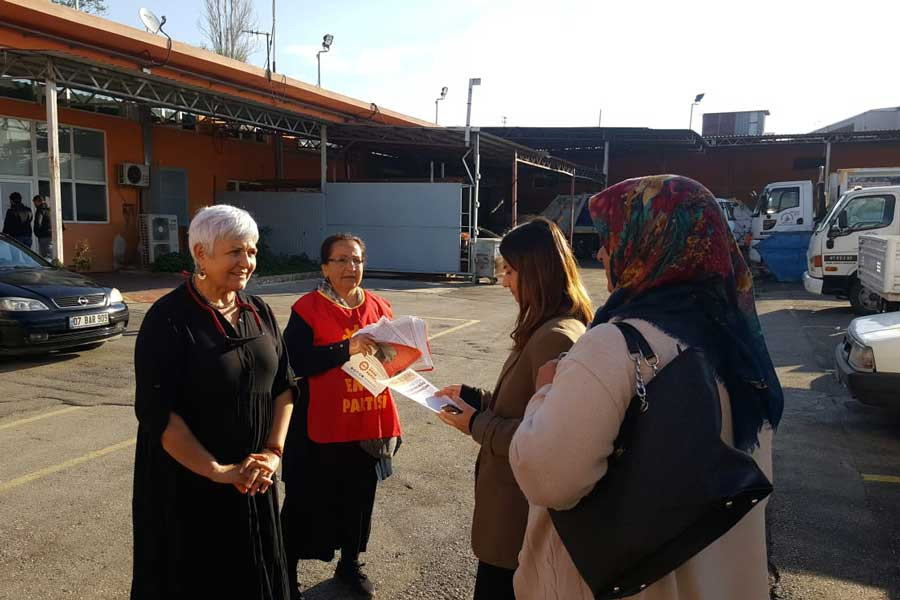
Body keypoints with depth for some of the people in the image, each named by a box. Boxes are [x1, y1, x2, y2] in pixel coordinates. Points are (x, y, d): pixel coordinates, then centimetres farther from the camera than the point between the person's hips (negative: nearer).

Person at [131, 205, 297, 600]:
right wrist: (217, 472, -20)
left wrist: (273, 451, -6)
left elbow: (285, 384, 5)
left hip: (252, 481, 5)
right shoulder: (169, 318, -16)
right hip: (187, 484, -5)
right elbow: (157, 412, -20)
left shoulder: (260, 312, 2)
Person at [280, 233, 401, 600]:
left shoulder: (379, 306, 6)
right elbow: (296, 362, -18)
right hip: (322, 426, -4)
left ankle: (350, 564, 39)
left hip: (369, 424, 5)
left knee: (359, 498, 17)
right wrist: (346, 348, -25)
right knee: (306, 501, 7)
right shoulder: (308, 308, -8)